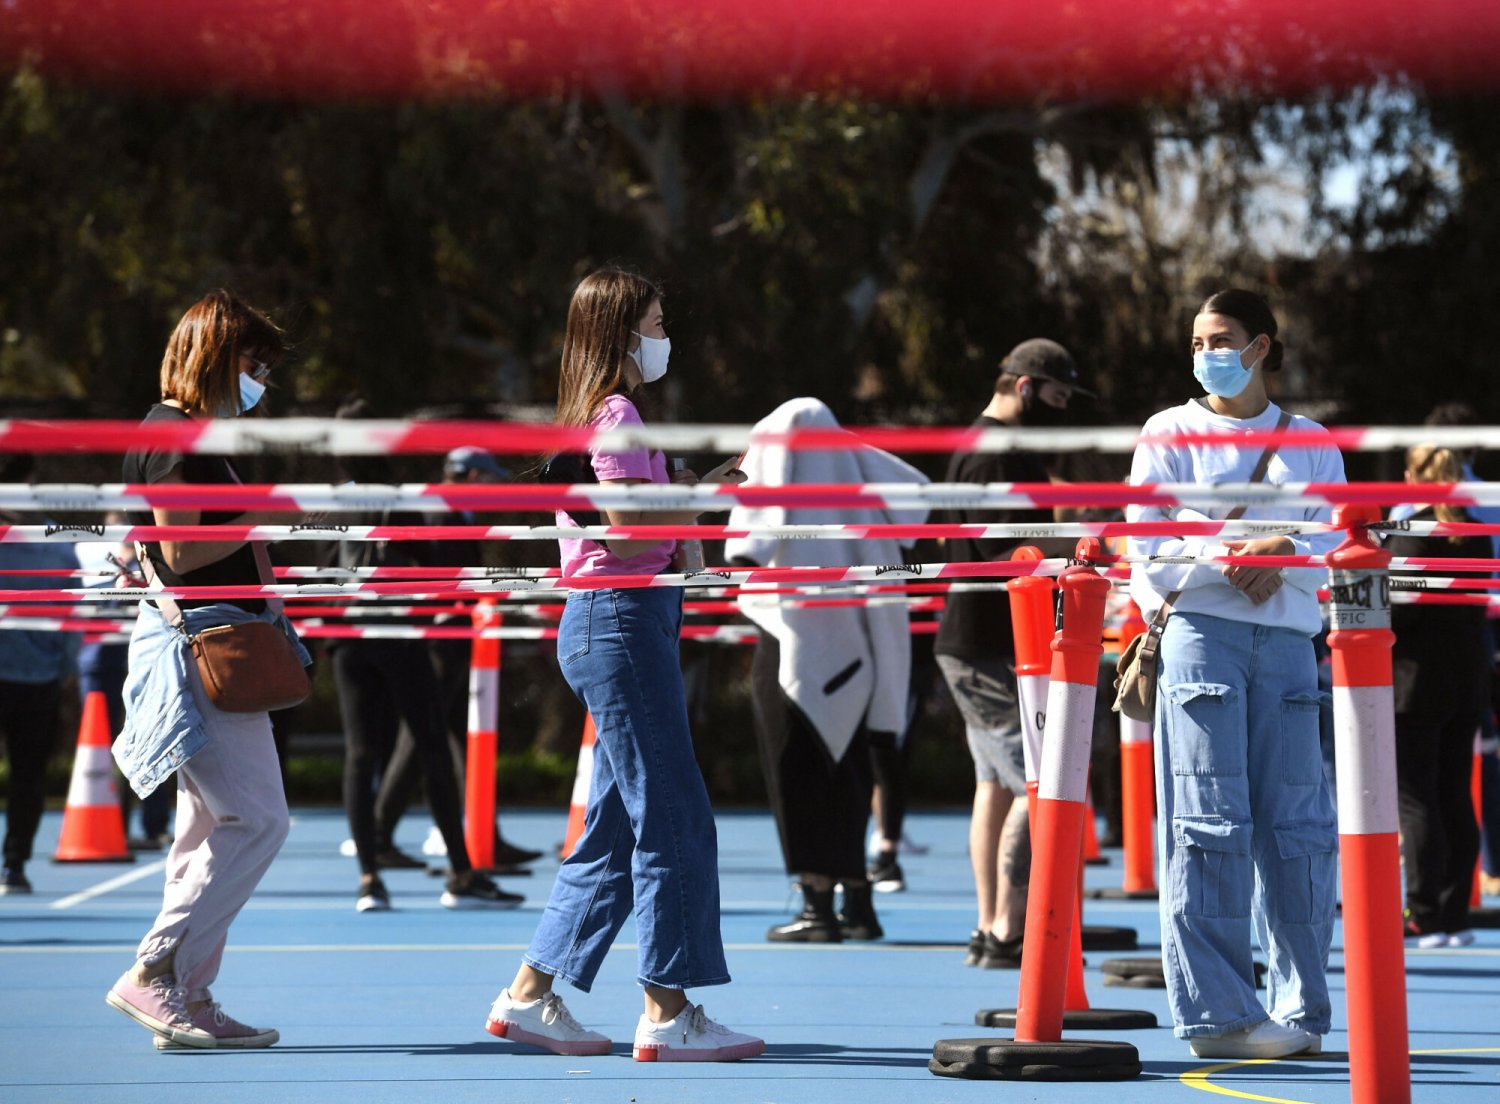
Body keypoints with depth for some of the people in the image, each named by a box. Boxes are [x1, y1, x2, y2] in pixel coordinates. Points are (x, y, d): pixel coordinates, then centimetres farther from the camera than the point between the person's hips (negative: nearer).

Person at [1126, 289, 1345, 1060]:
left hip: (1287, 638, 3)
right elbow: (1147, 546, 1)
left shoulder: (1312, 445, 16)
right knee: (1210, 824, -8)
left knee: (1298, 823, 1)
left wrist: (1283, 559, -14)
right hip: (1198, 631, -3)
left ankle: (1299, 1009, 10)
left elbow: (1336, 542, 6)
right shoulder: (1169, 435, 10)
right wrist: (1225, 565, -13)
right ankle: (1216, 1013, -8)